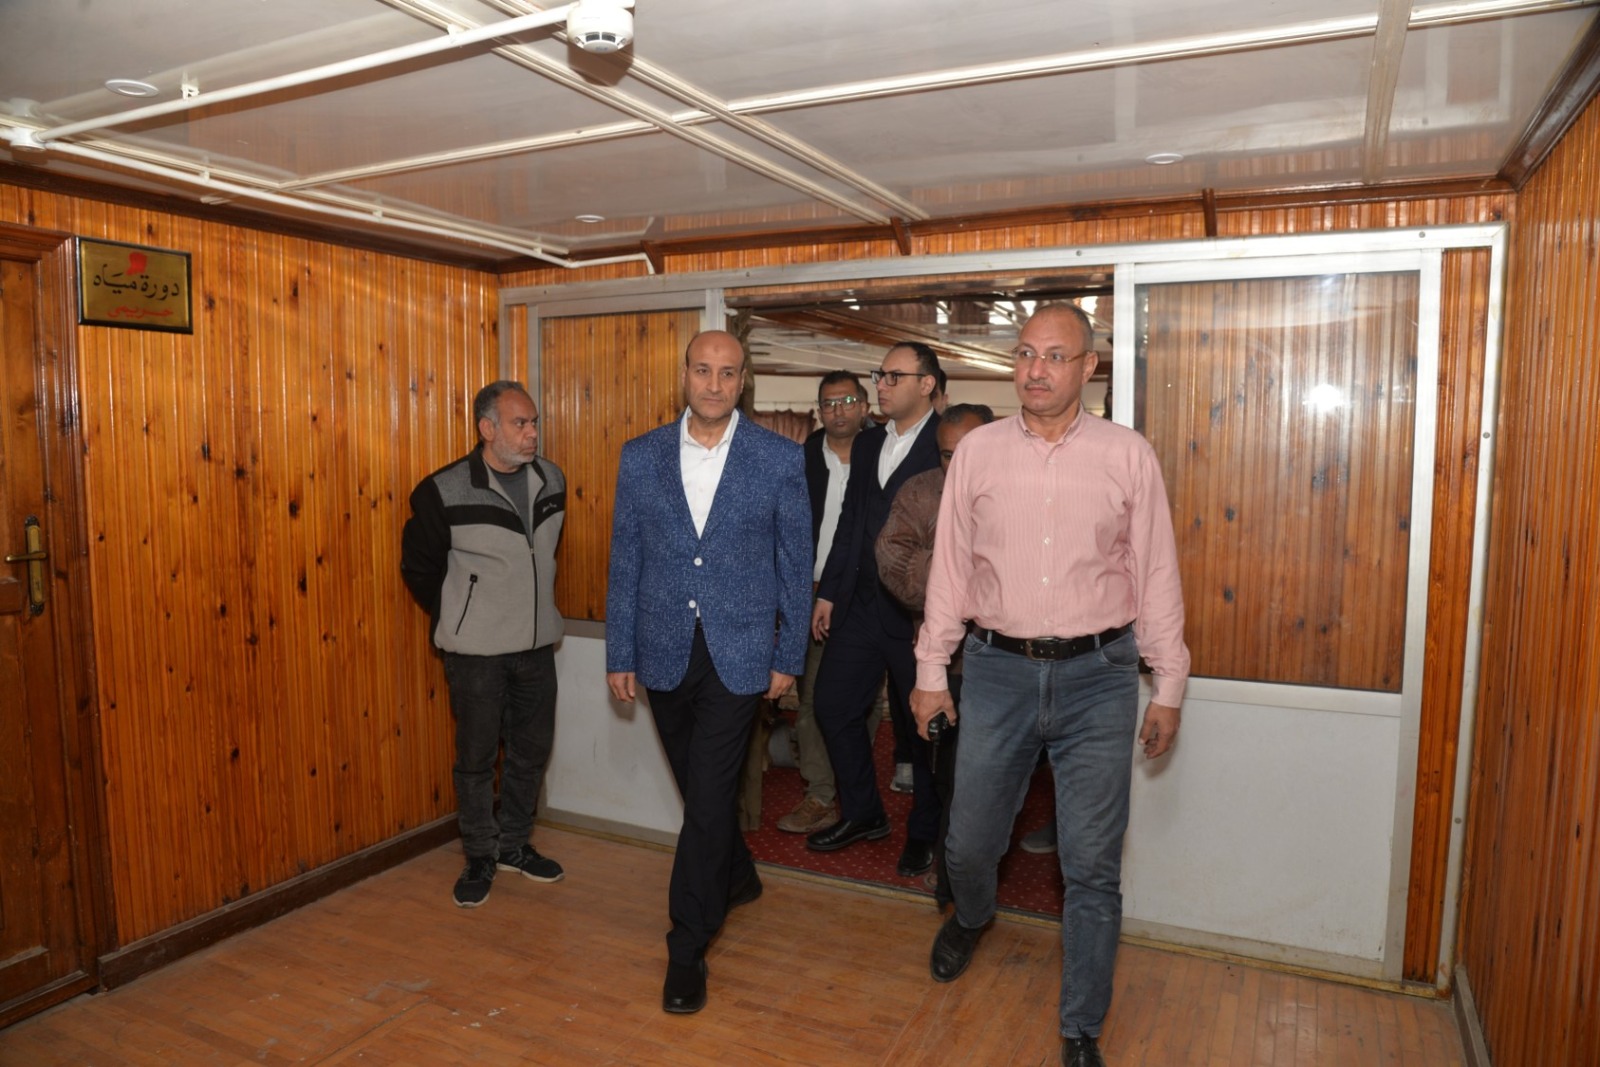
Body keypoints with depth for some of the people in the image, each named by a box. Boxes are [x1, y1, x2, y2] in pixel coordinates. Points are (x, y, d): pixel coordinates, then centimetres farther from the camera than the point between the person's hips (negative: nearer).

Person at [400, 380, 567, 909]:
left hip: (536, 645, 5)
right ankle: (480, 857, 25)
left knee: (532, 749, 14)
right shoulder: (444, 492, -14)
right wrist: (457, 619, 3)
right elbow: (419, 566, -2)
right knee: (477, 756, 7)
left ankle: (514, 844, 33)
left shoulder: (552, 481, 1)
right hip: (476, 651, -5)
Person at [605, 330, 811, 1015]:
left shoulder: (780, 459, -4)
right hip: (665, 653, 3)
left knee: (708, 798, -4)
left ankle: (686, 950, 13)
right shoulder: (641, 457, 2)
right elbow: (625, 562, 6)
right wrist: (620, 655, 5)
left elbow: (796, 562, 0)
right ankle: (737, 878, 46)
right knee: (701, 790, 18)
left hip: (738, 655, -3)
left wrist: (788, 658, -1)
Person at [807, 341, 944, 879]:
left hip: (919, 612, -6)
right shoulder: (867, 443, 13)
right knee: (832, 705, 10)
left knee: (924, 724, 7)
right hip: (861, 605, 7)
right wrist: (828, 592, 13)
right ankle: (862, 814, 30)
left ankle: (924, 833, 27)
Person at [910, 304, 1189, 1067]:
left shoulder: (1128, 455, -1)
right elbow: (950, 567, 4)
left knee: (1092, 868, 6)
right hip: (997, 669, 1)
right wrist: (930, 671, 4)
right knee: (969, 842, 14)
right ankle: (972, 917, 50)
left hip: (1097, 676, -1)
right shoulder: (978, 451, 2)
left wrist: (1168, 688, 3)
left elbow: (1156, 575, 2)